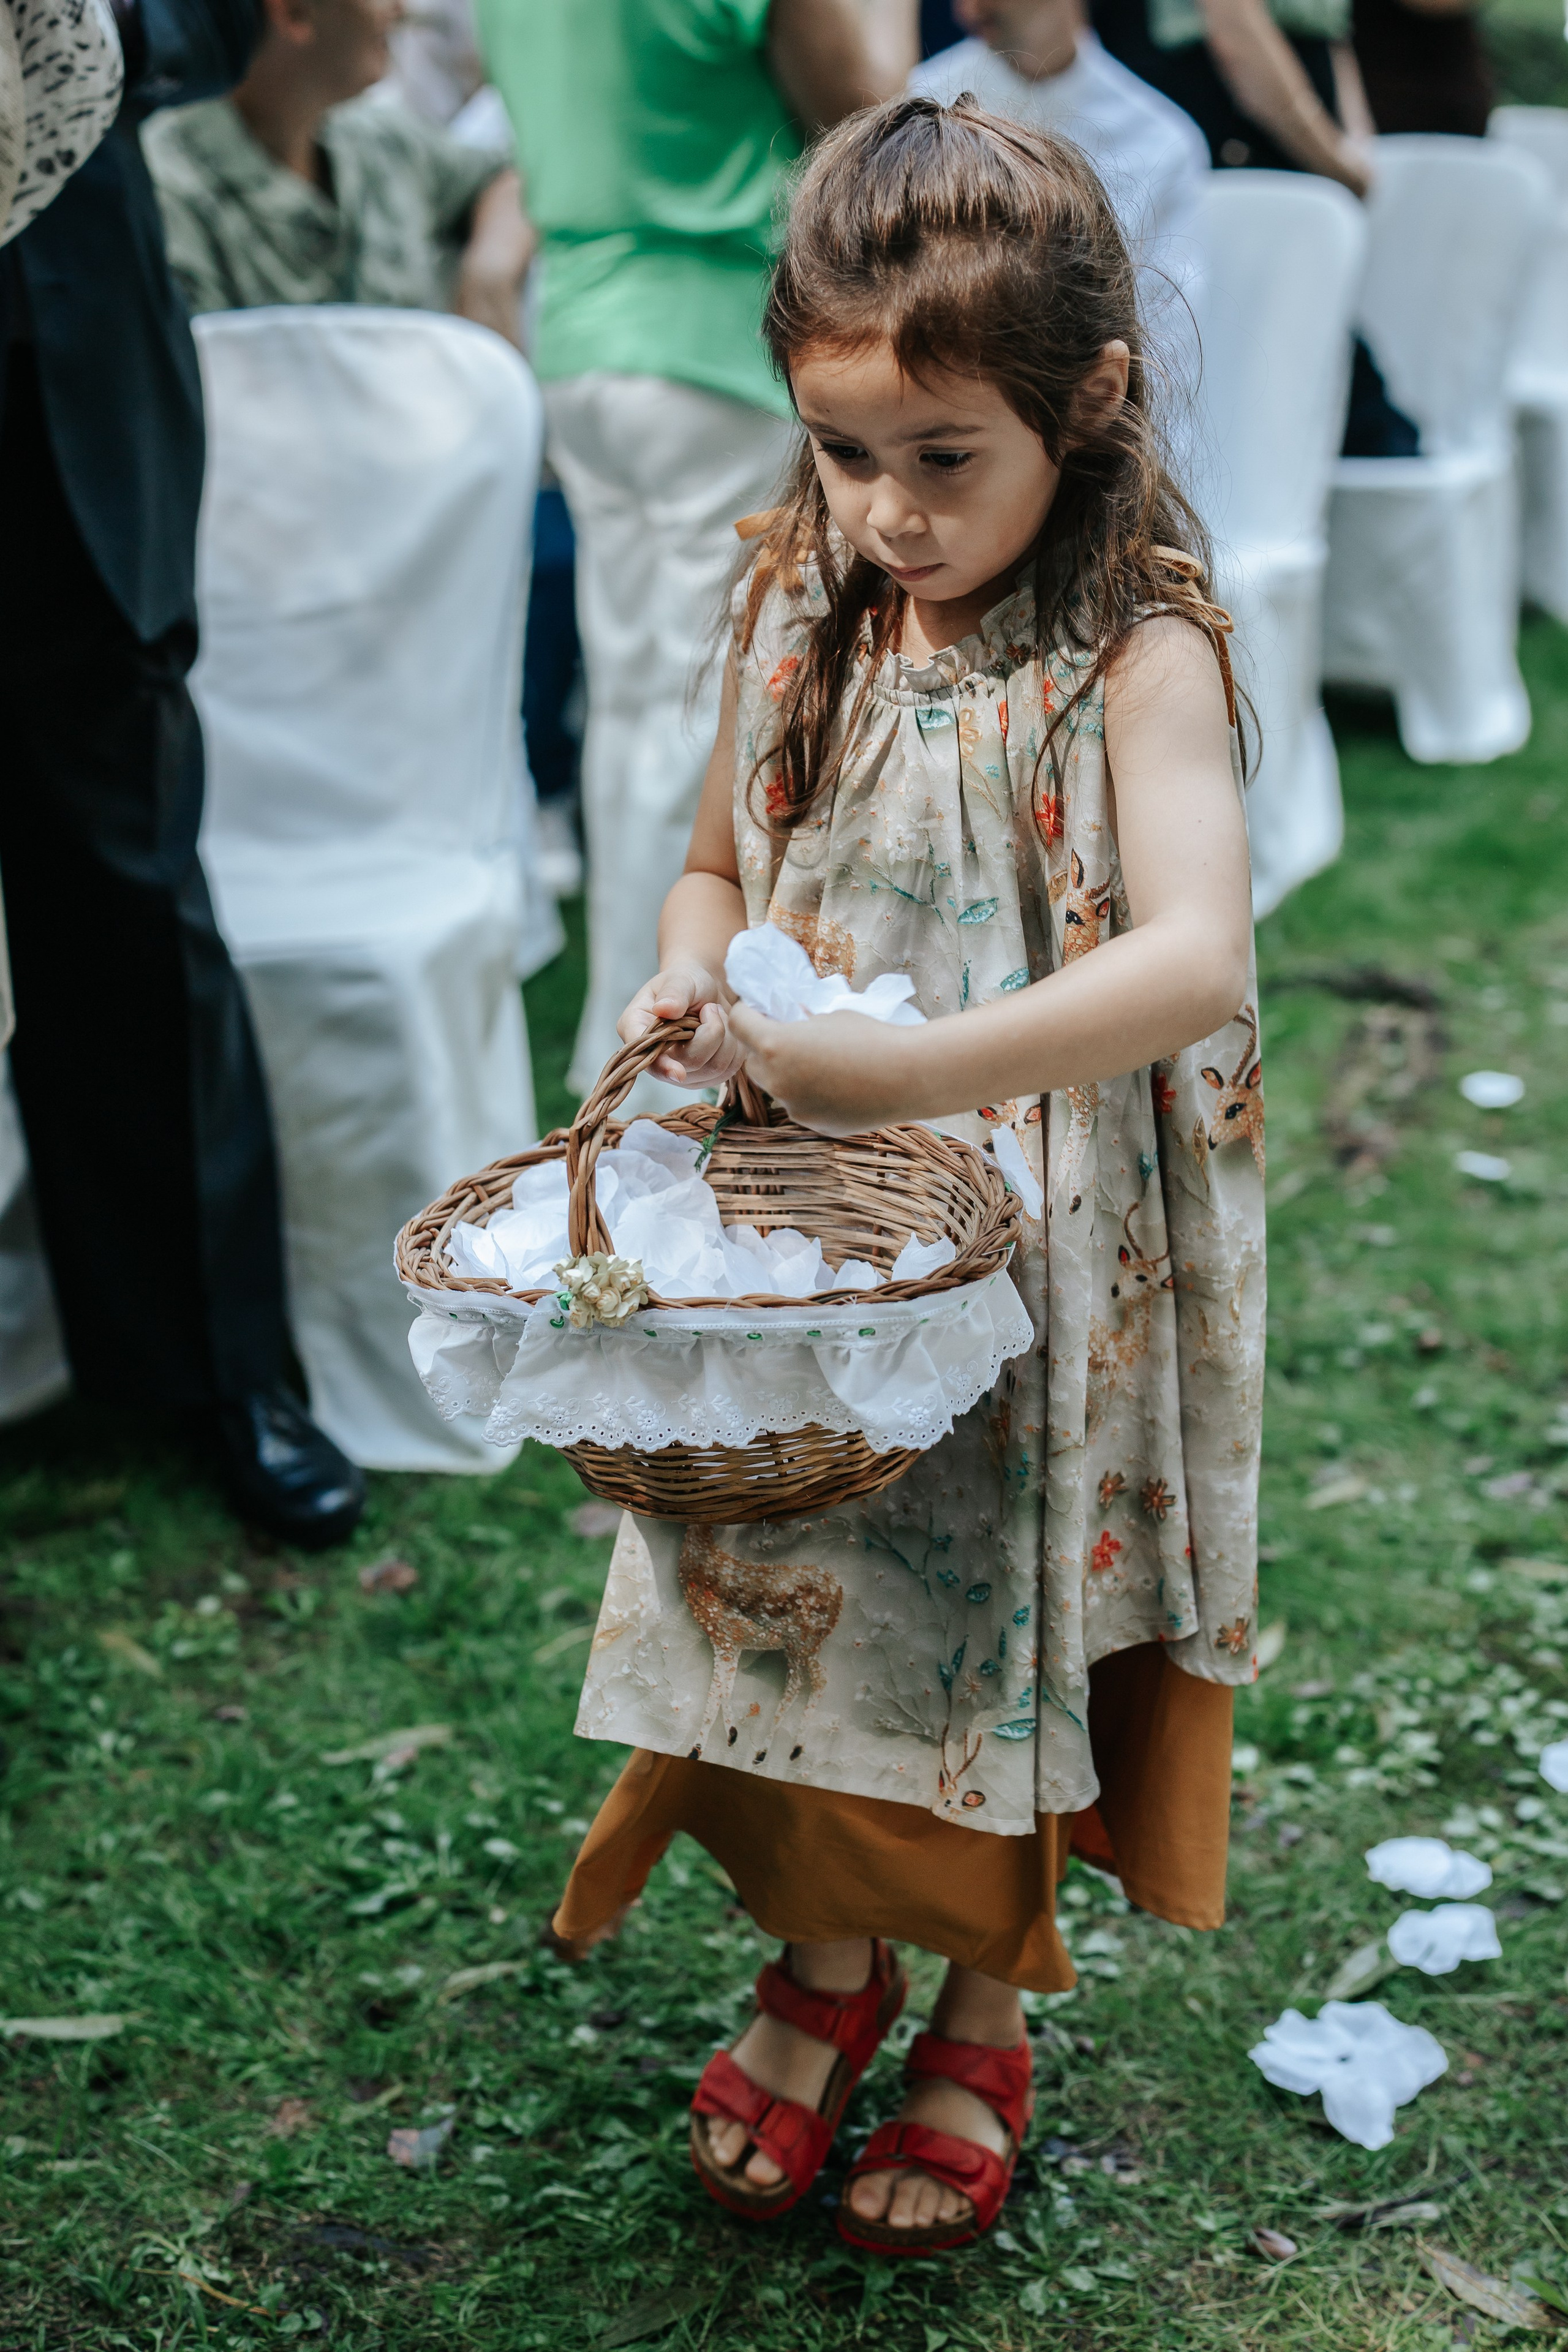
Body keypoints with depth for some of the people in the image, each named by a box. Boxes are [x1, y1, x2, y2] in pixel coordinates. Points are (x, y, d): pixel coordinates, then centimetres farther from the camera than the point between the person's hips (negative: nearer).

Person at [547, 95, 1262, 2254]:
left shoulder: (1137, 652, -18)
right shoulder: (802, 614, -1)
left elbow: (1196, 959, -32)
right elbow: (720, 863, 13)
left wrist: (907, 1069, -40)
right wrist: (684, 982, -9)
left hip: (1034, 1262, -4)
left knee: (1002, 1623, 12)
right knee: (804, 1608, 15)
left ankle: (986, 2013, 36)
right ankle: (827, 1964, 41)